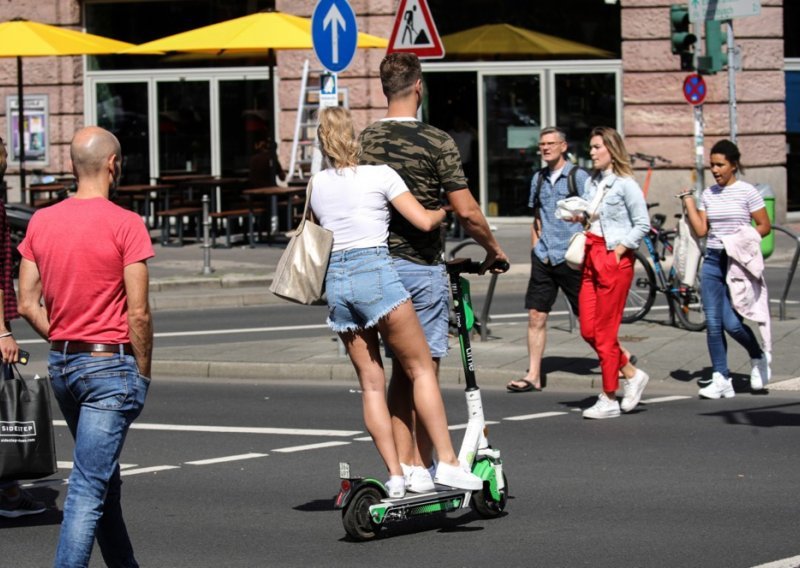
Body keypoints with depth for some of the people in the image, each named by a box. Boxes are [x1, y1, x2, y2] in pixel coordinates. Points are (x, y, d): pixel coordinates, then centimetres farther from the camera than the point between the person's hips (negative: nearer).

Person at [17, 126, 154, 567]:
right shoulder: (125, 224, -13)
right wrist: (143, 373, -3)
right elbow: (138, 313, -14)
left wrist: (62, 344, 14)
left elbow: (28, 305, 4)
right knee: (90, 488, -7)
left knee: (104, 480, 20)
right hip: (110, 365, -7)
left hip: (61, 365, 7)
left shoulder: (40, 222, 4)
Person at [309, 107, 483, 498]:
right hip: (375, 273, -5)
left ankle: (395, 476, 3)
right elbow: (424, 221, -5)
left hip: (335, 278, 5)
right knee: (421, 369, 0)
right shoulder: (379, 175, 0)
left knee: (371, 383, 7)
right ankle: (447, 462, -9)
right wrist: (444, 210, 14)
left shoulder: (317, 185, 14)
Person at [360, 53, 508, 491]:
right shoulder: (436, 143, -10)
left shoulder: (363, 142, 1)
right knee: (426, 368, 2)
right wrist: (494, 249, 4)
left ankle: (402, 467, 12)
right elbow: (466, 211, -12)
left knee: (400, 369, 13)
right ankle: (423, 468, 3)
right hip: (424, 267, -4)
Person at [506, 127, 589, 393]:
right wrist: (536, 248, 12)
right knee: (536, 316, 1)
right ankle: (533, 375, 3)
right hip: (543, 258, 5)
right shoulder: (538, 178, 13)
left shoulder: (578, 177, -5)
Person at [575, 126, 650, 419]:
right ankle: (632, 374, 21)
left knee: (605, 332, -4)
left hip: (615, 258, -8)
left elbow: (642, 224, -8)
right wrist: (580, 218, 2)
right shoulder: (592, 183, 13)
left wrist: (620, 249, -14)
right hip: (592, 257, 8)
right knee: (588, 330, 4)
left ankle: (609, 400, 5)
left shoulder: (625, 184, -9)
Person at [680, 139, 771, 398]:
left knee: (731, 322, -10)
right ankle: (720, 379, 4)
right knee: (713, 323, -1)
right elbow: (701, 230, 4)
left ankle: (758, 356, 19)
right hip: (713, 261, 5)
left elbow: (764, 226, -2)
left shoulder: (747, 192, -3)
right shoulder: (708, 194, 10)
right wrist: (688, 202, 0)